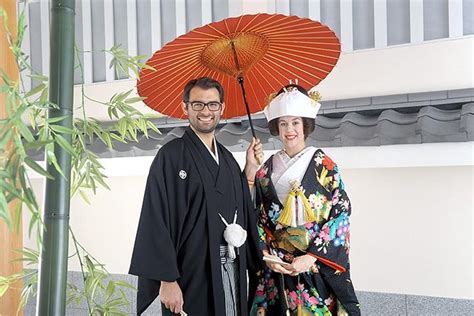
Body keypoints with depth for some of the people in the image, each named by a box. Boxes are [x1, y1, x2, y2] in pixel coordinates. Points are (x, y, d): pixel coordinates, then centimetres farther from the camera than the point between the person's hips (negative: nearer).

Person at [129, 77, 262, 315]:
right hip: (191, 276, -6)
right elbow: (157, 220, -13)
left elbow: (242, 211, 14)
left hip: (232, 274, 6)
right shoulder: (171, 155, -7)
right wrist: (167, 280, -18)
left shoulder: (227, 159, 13)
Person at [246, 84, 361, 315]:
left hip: (318, 266, -2)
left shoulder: (324, 165, -2)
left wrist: (311, 257, -15)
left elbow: (341, 214, -8)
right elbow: (257, 218, 8)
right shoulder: (266, 170, 7)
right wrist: (266, 254, -7)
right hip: (276, 266, 3)